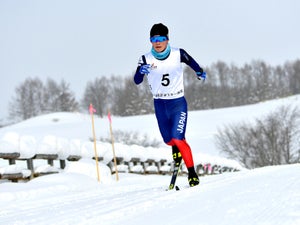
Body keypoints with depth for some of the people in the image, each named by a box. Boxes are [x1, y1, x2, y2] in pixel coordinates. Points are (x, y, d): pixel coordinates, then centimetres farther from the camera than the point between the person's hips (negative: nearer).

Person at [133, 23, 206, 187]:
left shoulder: (178, 54, -10)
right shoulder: (146, 59, -10)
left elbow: (191, 62, 11)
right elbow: (137, 81, -20)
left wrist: (200, 72, -5)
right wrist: (142, 71, -40)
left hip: (178, 103, -2)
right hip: (160, 105, 2)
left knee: (178, 139, -17)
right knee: (168, 140, 14)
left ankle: (192, 173, -5)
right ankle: (176, 149, 52)